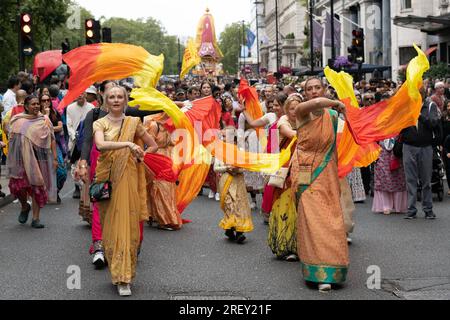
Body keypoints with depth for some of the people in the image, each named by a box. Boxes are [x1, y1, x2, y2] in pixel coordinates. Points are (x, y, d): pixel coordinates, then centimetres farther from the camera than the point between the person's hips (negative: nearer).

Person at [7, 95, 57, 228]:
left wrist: (54, 158, 0)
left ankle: (35, 218, 10)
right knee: (18, 185, -7)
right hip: (22, 159, 0)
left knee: (38, 187, 1)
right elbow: (12, 139, 8)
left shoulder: (45, 121, 5)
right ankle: (25, 206, 25)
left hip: (40, 159, 1)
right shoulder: (18, 121, 4)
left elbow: (52, 140, 6)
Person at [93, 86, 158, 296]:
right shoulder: (100, 124, 3)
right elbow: (100, 145, -18)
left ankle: (124, 278, -1)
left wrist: (139, 156, -1)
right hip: (107, 178, 0)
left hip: (127, 178, 0)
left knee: (126, 224, -5)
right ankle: (119, 273, 15)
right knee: (110, 225, 2)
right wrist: (127, 144, -27)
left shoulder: (133, 123, 7)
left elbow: (153, 146, 15)